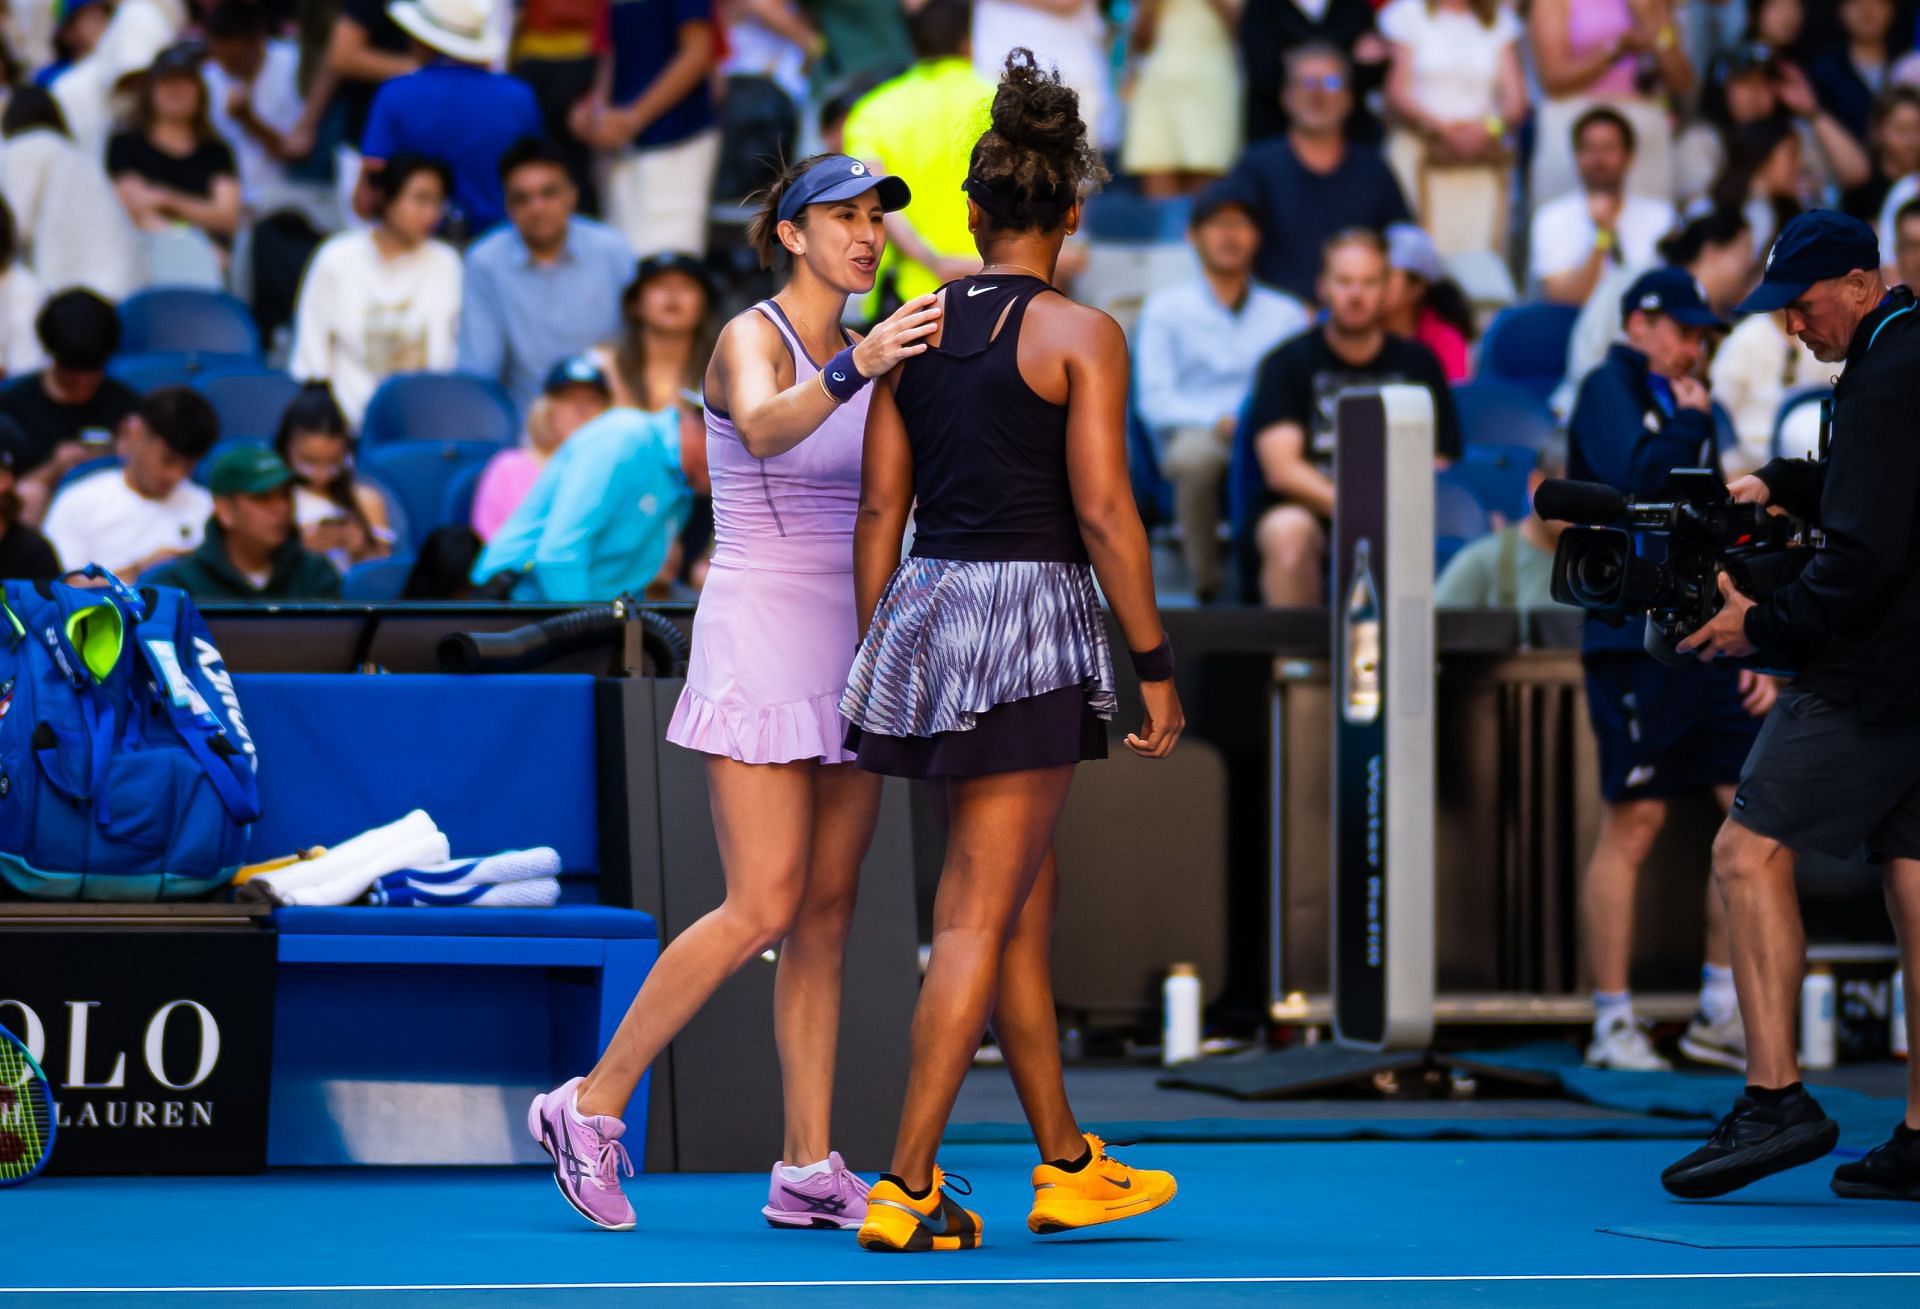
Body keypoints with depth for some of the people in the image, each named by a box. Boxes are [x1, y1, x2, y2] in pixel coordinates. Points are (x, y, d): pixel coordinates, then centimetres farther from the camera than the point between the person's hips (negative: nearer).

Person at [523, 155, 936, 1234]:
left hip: (846, 647, 8)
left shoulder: (868, 356, 13)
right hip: (760, 636, -7)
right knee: (766, 910, -12)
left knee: (828, 912, 4)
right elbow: (765, 428, -34)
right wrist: (857, 367, -49)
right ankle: (592, 1105, 0)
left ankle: (808, 1168, 6)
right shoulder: (752, 339, -10)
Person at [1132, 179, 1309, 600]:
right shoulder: (1166, 308, 16)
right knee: (1195, 455, -41)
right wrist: (1218, 421, -14)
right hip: (1194, 431, -1)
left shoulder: (1286, 313, 23)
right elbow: (1154, 400, 4)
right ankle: (1206, 581, -26)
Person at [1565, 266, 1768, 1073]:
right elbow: (1634, 482, -21)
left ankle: (1721, 1014, 7)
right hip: (1636, 636, -8)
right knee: (1633, 825, -6)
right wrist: (1690, 423, -6)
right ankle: (1613, 1026, 0)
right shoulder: (1609, 392, -1)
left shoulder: (1686, 409, 21)